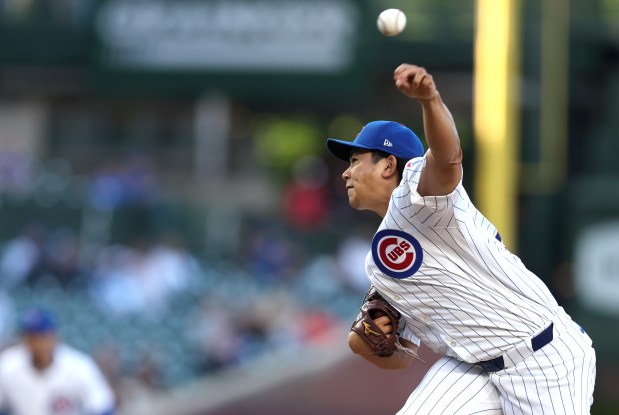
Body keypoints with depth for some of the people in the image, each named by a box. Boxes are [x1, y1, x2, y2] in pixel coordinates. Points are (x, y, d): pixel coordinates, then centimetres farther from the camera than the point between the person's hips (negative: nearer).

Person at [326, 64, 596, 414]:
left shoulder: (414, 195, -10)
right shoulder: (378, 266, 14)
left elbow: (448, 156, -34)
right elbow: (403, 355, 19)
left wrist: (430, 99, -55)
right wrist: (364, 345, -4)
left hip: (545, 357, -8)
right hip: (475, 367, 8)